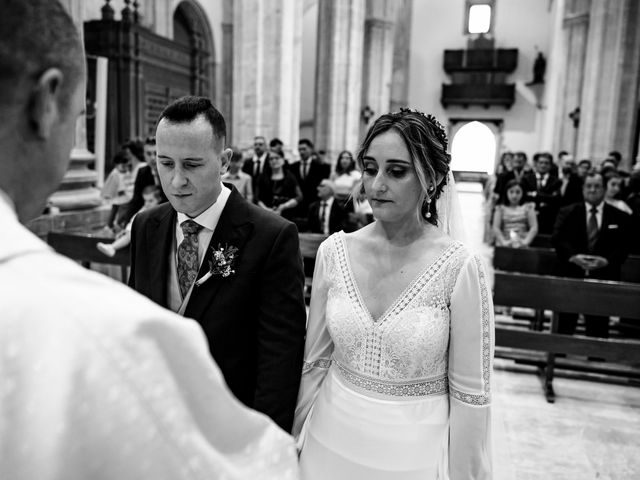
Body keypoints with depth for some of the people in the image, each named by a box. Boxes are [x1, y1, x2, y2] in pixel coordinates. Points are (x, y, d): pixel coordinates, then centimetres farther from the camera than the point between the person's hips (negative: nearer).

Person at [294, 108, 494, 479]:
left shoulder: (460, 268, -18)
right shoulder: (334, 251, -8)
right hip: (331, 441, 4)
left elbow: (471, 396, -10)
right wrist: (289, 440, 7)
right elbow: (314, 360, 1)